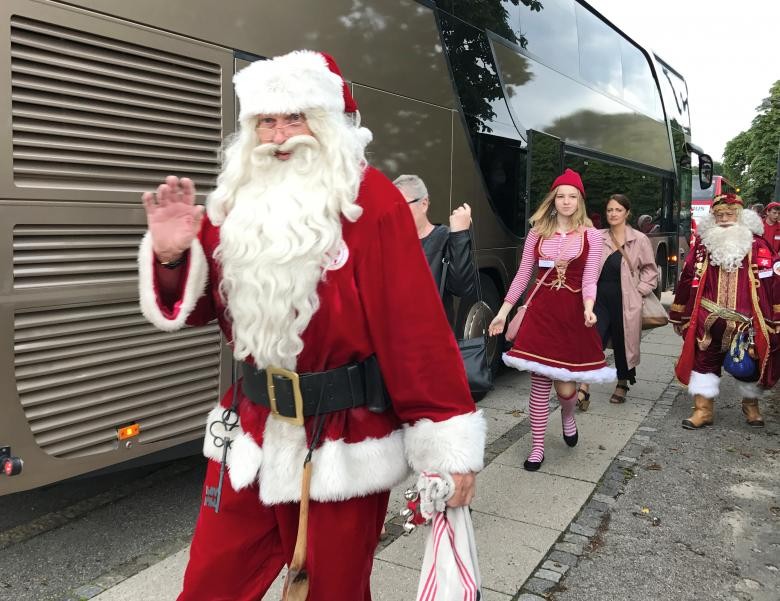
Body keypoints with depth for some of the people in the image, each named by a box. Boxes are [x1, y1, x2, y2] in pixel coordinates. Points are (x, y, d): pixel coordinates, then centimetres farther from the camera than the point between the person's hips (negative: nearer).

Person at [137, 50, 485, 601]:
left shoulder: (370, 200, -11)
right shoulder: (238, 202, 4)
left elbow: (415, 324, -16)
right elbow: (198, 307, 10)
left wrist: (446, 440, -16)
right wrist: (172, 257, -11)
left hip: (344, 442, -4)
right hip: (253, 431, 5)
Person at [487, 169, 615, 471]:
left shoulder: (591, 235, 2)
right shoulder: (537, 233, 6)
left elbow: (589, 279, -4)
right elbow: (522, 275, 8)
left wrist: (588, 308, -23)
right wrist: (503, 311, 5)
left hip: (573, 313, -1)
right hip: (540, 311, 1)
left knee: (565, 385, -1)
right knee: (539, 383, 2)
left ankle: (568, 417, 37)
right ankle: (537, 446, 15)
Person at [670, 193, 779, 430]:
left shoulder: (758, 245, -3)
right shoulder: (703, 244, 3)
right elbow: (687, 280, 6)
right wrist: (680, 315, 8)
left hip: (747, 321, -1)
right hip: (709, 320, 1)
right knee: (705, 360, 3)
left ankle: (751, 404, 37)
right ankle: (704, 409, 13)